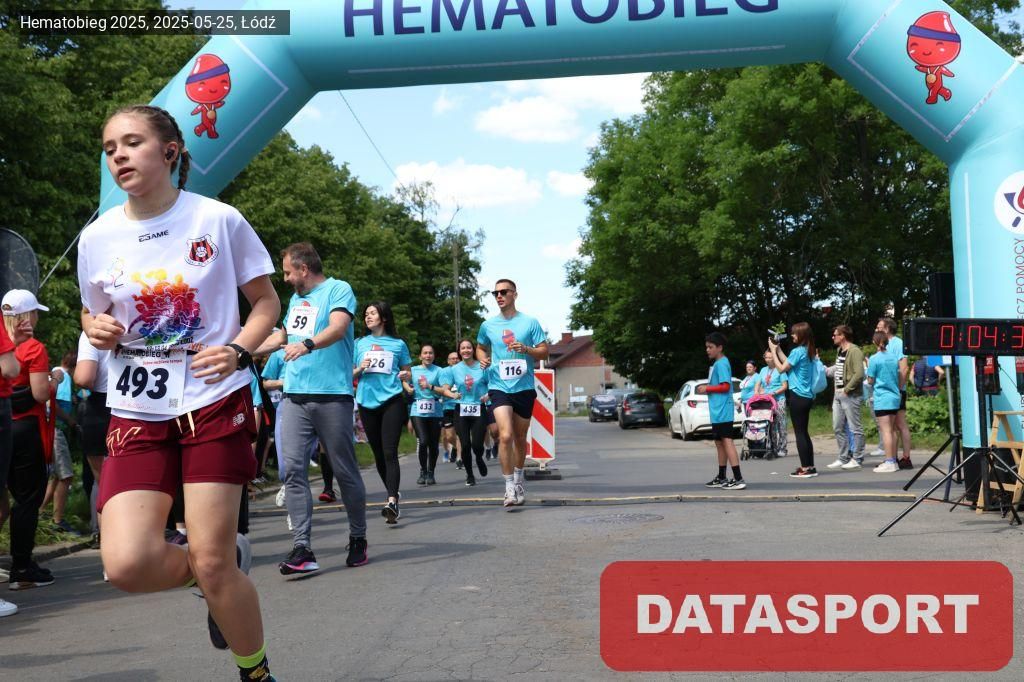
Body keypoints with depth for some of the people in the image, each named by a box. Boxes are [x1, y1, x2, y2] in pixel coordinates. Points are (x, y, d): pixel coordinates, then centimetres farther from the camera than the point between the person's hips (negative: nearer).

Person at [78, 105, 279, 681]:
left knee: (213, 567, -3)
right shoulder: (98, 238, 3)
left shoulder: (219, 220, -4)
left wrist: (239, 350, -13)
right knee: (127, 564, -12)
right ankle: (229, 561, 20)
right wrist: (99, 329, -6)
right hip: (137, 412, 3)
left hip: (214, 403, -3)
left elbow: (266, 301, 5)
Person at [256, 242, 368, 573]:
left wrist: (307, 344, -37)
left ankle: (358, 539, 20)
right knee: (292, 469, -6)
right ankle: (302, 548, -6)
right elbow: (280, 337, 35)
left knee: (345, 471, 2)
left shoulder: (338, 289, -2)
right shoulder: (296, 299, 21)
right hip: (294, 396, 6)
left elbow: (338, 328, -20)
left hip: (332, 396, -6)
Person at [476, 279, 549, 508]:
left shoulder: (530, 322, 0)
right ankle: (510, 486, -10)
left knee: (520, 438, 13)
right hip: (499, 387, 0)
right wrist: (482, 358, 0)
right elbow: (481, 347, 23)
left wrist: (526, 349, -17)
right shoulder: (488, 325, 5)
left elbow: (544, 352, 1)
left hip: (524, 387, 1)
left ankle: (518, 477, 36)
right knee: (505, 435, -17)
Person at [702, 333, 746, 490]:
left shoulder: (722, 363, -12)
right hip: (717, 411, 10)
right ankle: (721, 478, 21)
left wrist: (707, 388, -12)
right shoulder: (717, 363, 18)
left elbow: (725, 386, -19)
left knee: (727, 441, -12)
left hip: (722, 411, -10)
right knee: (719, 442, 14)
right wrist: (708, 388, 13)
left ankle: (738, 479, -15)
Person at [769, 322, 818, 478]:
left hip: (798, 396, -9)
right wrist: (778, 349, 16)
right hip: (807, 396, 9)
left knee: (799, 433, -3)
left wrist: (773, 351, -3)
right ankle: (810, 467, 16)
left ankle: (805, 468, -1)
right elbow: (788, 364, 16)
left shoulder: (798, 351, -16)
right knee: (804, 432, 13)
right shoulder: (808, 351, 11)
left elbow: (782, 368, -11)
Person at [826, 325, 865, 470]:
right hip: (838, 395, 10)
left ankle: (857, 459, 6)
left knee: (855, 428, -1)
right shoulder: (839, 351, 15)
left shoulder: (854, 351, -14)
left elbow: (859, 374, -22)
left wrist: (846, 389, -18)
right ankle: (844, 458, 21)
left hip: (850, 395, -10)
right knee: (838, 428, 13)